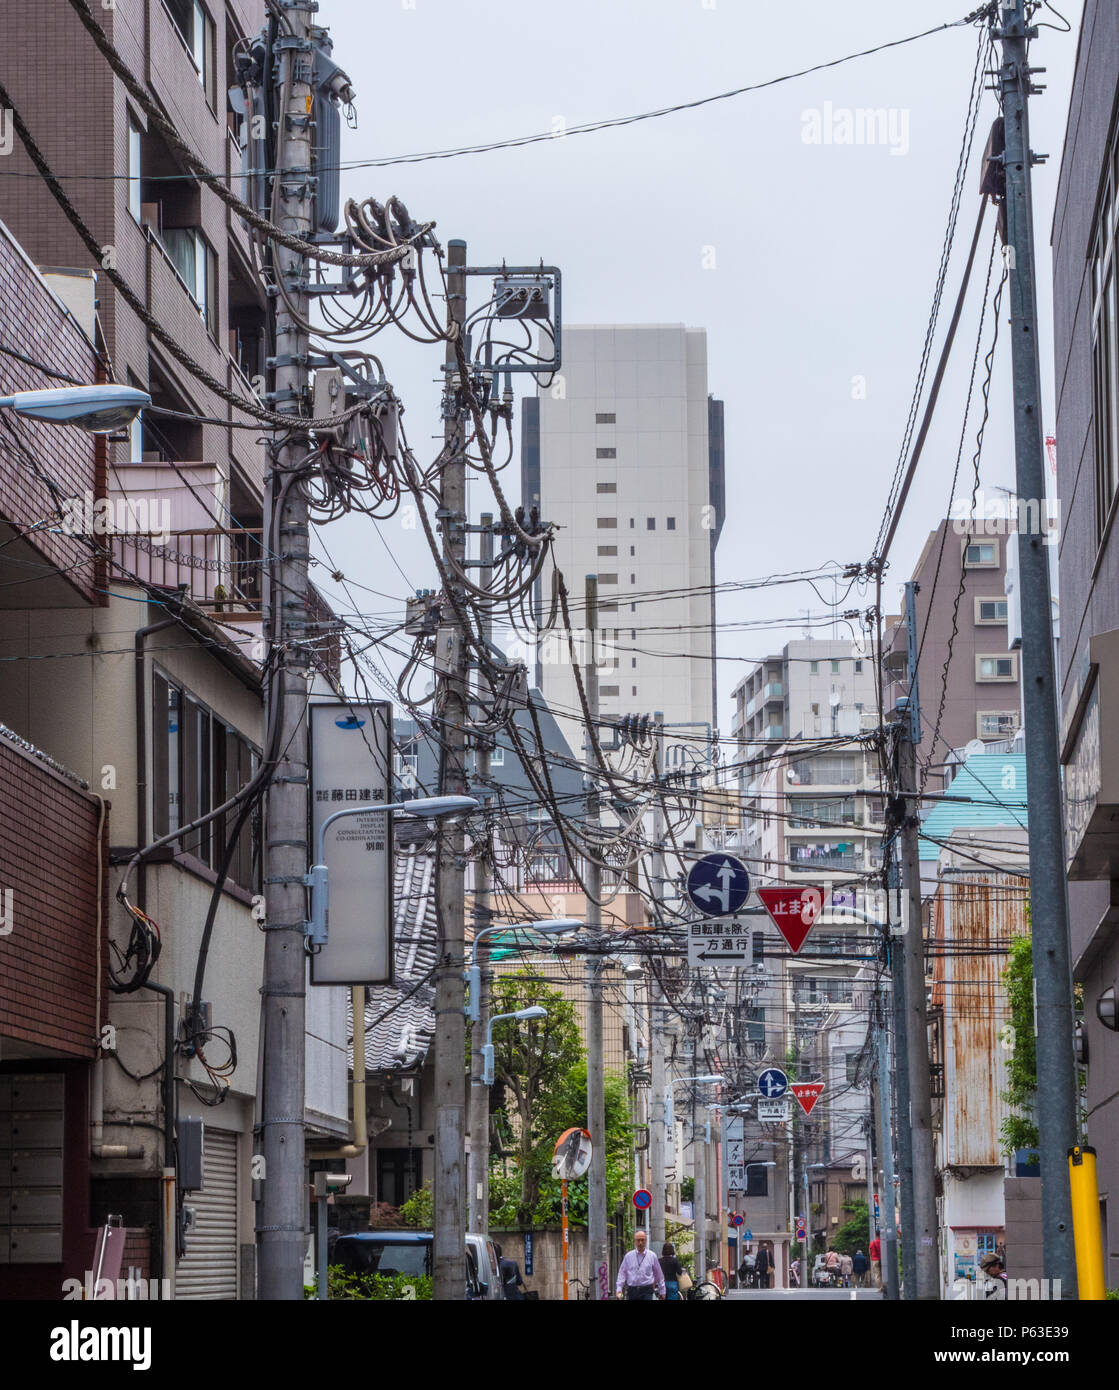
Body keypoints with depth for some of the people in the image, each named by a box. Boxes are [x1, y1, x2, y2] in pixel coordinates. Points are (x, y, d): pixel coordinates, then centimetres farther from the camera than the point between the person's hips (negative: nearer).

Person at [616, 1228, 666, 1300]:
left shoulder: (652, 1256, 4)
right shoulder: (628, 1256, 5)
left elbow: (659, 1274, 12)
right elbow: (622, 1273, 6)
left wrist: (662, 1291, 15)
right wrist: (619, 1289, -5)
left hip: (647, 1292, -2)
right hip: (632, 1291, 2)